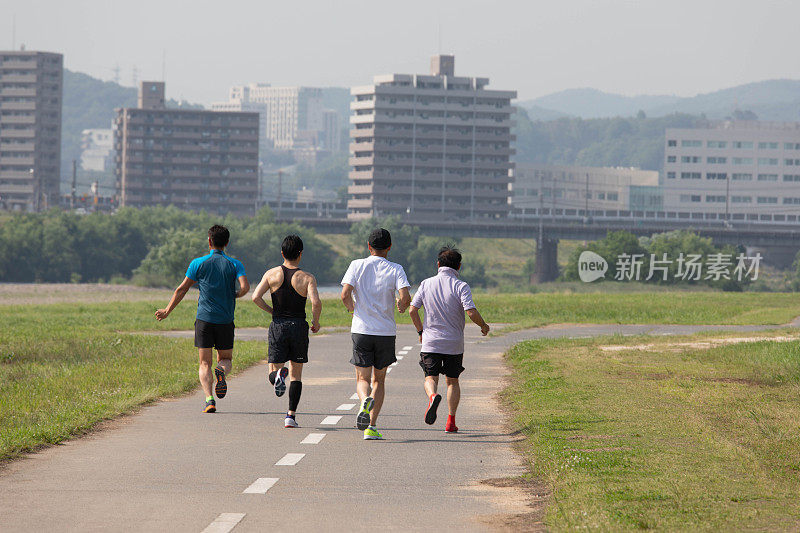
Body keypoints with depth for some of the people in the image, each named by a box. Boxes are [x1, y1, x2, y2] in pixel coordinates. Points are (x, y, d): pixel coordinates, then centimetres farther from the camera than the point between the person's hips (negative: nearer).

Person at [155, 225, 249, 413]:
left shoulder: (198, 263, 1)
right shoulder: (235, 265, 3)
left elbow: (182, 289, 4)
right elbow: (244, 287, -12)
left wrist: (167, 311, 15)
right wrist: (232, 296, 11)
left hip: (204, 319, -1)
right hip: (226, 320, 1)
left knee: (205, 364, 4)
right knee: (225, 360, 16)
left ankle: (209, 399, -17)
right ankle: (221, 371, -21)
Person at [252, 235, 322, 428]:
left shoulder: (272, 274, 0)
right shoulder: (307, 278, -5)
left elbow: (256, 297, -8)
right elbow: (316, 302, -19)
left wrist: (271, 311, 9)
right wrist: (316, 322, -1)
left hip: (277, 326, 1)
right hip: (299, 326, -1)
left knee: (273, 372, 7)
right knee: (296, 374, 11)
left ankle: (279, 375, -31)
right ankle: (291, 416, 4)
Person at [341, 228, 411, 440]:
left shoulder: (357, 265, 0)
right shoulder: (395, 270, -2)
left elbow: (345, 295, -11)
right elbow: (405, 297, -14)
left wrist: (352, 308, 11)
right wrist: (401, 306, 9)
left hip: (361, 330, 0)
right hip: (386, 332, 0)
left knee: (362, 378, 7)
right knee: (378, 380, 13)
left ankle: (365, 400, -28)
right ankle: (371, 427, 4)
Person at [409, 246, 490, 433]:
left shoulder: (426, 284, 0)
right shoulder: (461, 286, -9)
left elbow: (413, 310, 1)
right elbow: (471, 313, -19)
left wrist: (421, 331, 15)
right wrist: (483, 325, 1)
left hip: (430, 341, 1)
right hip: (454, 344, -1)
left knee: (431, 378, 5)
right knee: (452, 381, 14)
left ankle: (432, 396, -30)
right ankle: (451, 422, 10)